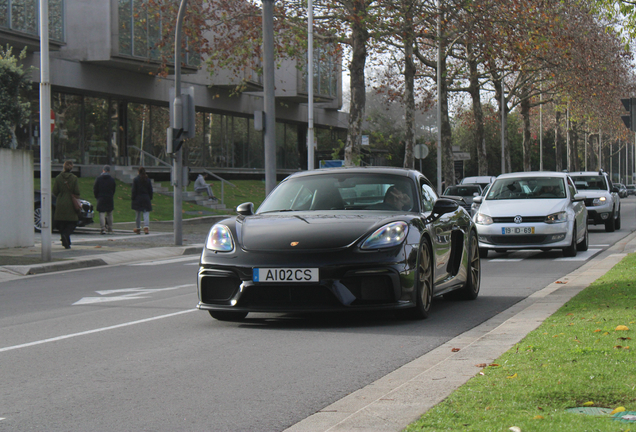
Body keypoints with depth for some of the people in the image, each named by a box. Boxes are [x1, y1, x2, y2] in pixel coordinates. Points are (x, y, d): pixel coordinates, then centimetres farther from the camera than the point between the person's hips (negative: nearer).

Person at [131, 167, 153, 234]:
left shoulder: (136, 179, -6)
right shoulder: (148, 179, 2)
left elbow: (134, 190, -7)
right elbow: (150, 190, 5)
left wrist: (132, 198, -1)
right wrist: (150, 198, 14)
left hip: (138, 198, -2)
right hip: (146, 198, 2)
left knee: (138, 214, 8)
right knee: (146, 213, -1)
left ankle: (138, 228, 17)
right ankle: (146, 227, -19)